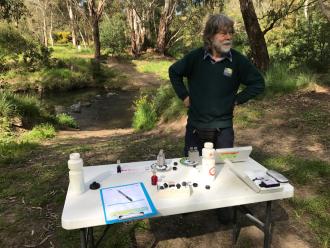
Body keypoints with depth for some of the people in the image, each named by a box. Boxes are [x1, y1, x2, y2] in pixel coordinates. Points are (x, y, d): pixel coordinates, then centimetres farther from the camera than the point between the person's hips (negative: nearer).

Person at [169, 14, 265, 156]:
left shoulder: (238, 60, -7)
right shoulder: (195, 56, -6)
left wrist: (237, 100, -3)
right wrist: (184, 96, 4)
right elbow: (174, 72, 9)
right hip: (195, 127, 1)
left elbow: (258, 83, 3)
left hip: (223, 128, 0)